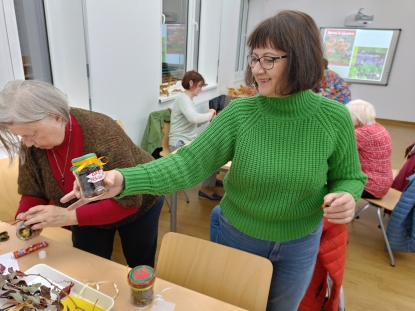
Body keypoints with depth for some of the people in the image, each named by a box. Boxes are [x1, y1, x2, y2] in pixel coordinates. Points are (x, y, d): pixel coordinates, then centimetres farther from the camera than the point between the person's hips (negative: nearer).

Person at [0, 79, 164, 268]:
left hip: (137, 207, -3)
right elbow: (33, 192, -5)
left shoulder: (102, 134, -37)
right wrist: (24, 218, -26)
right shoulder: (31, 147, -19)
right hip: (86, 216, 4)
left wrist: (70, 216, -41)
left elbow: (128, 202, -34)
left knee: (140, 270, 19)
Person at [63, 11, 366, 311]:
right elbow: (190, 162, -24)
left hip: (300, 244, 1)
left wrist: (346, 198, -26)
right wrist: (124, 180, -38)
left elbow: (349, 177, -3)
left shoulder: (335, 118, -16)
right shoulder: (239, 113, -18)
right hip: (238, 236, 0)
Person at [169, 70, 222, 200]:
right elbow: (193, 118, -33)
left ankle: (211, 179, 22)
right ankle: (206, 188, -4)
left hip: (189, 140, 10)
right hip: (180, 143, -10)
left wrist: (208, 117, 0)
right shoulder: (183, 98, -16)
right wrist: (209, 114, -15)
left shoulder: (188, 99, 15)